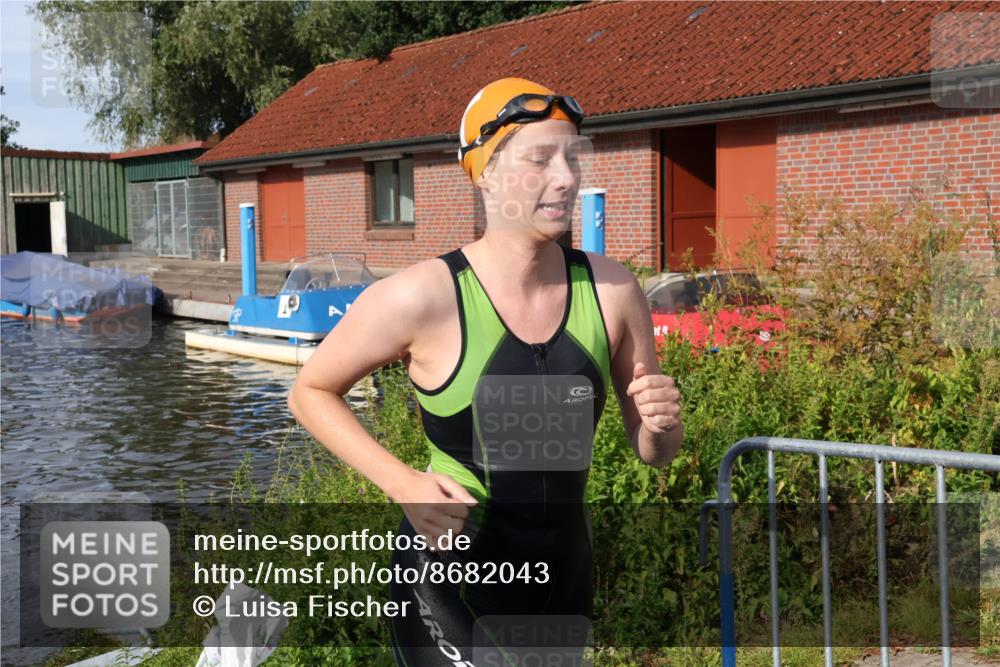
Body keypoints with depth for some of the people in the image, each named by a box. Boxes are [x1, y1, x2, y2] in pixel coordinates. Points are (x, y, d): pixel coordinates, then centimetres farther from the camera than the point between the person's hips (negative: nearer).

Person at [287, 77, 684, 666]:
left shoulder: (611, 290, -6)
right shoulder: (423, 297, -18)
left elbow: (654, 452, 6)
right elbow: (310, 392, -3)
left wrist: (662, 423, -18)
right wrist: (404, 483, -16)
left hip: (565, 574, 5)